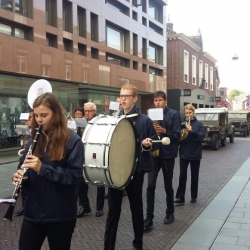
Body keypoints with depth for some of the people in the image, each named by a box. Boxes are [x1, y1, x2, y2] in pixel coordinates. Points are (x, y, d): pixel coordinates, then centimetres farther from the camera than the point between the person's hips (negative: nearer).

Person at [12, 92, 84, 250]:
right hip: (33, 212, 4)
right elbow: (25, 168, 13)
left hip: (61, 215, -4)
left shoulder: (73, 141, -11)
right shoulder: (35, 138, 6)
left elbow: (75, 176, -18)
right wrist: (20, 176, -10)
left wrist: (43, 168, -28)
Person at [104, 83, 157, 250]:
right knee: (113, 209, 7)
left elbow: (154, 141, 1)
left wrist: (148, 144, -19)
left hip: (135, 169, -3)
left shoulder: (145, 120, -3)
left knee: (136, 207, 12)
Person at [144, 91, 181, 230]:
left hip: (168, 154, -3)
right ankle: (149, 217, 1)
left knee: (168, 186, 10)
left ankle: (170, 213, 28)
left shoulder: (174, 114, -5)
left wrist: (164, 131, -24)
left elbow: (177, 135, -10)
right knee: (150, 186, -4)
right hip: (154, 154, 3)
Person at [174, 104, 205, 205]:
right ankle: (180, 197, 1)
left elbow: (201, 136, -14)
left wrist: (192, 131, -28)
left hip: (195, 154, -1)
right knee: (182, 175, -3)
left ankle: (193, 196, 22)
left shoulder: (199, 124, -2)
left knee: (194, 176, 10)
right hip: (184, 153, 1)